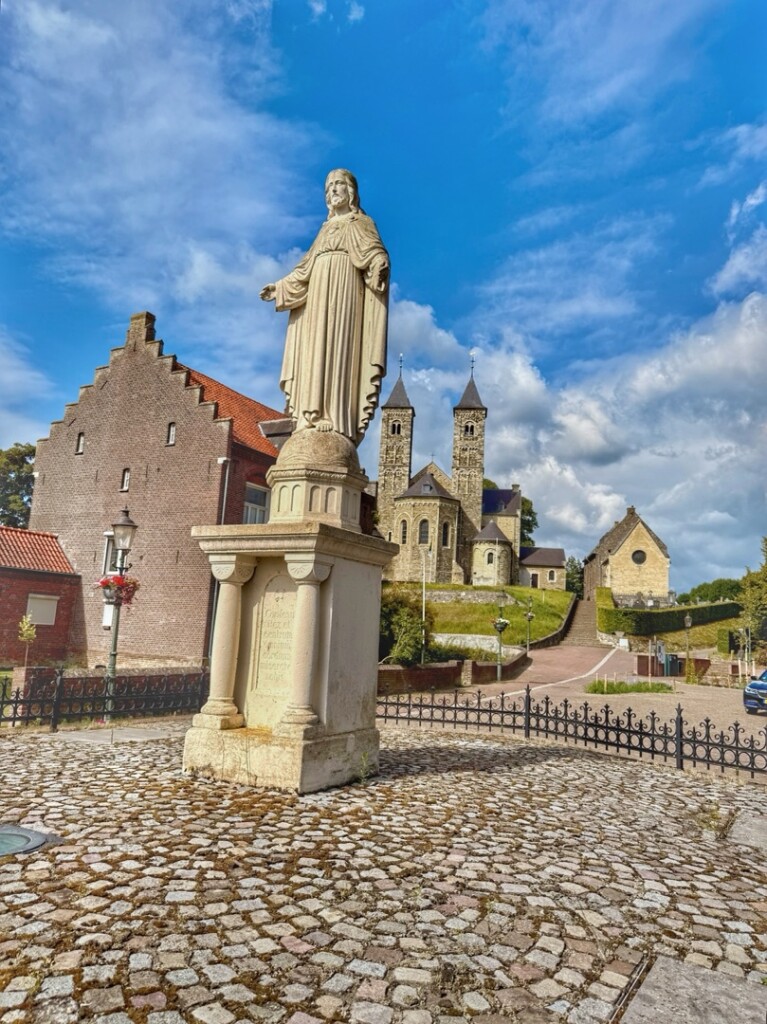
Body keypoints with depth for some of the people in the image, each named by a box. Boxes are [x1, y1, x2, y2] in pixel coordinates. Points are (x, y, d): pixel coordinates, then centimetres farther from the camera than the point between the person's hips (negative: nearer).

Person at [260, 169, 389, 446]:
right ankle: (314, 418, -10)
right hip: (318, 295, 7)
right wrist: (279, 288, 22)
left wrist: (379, 266, -31)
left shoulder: (360, 223, 10)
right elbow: (306, 269, 26)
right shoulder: (326, 228, 28)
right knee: (316, 352, -4)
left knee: (337, 347, -19)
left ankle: (334, 419, -27)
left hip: (344, 291, -7)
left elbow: (374, 253, -8)